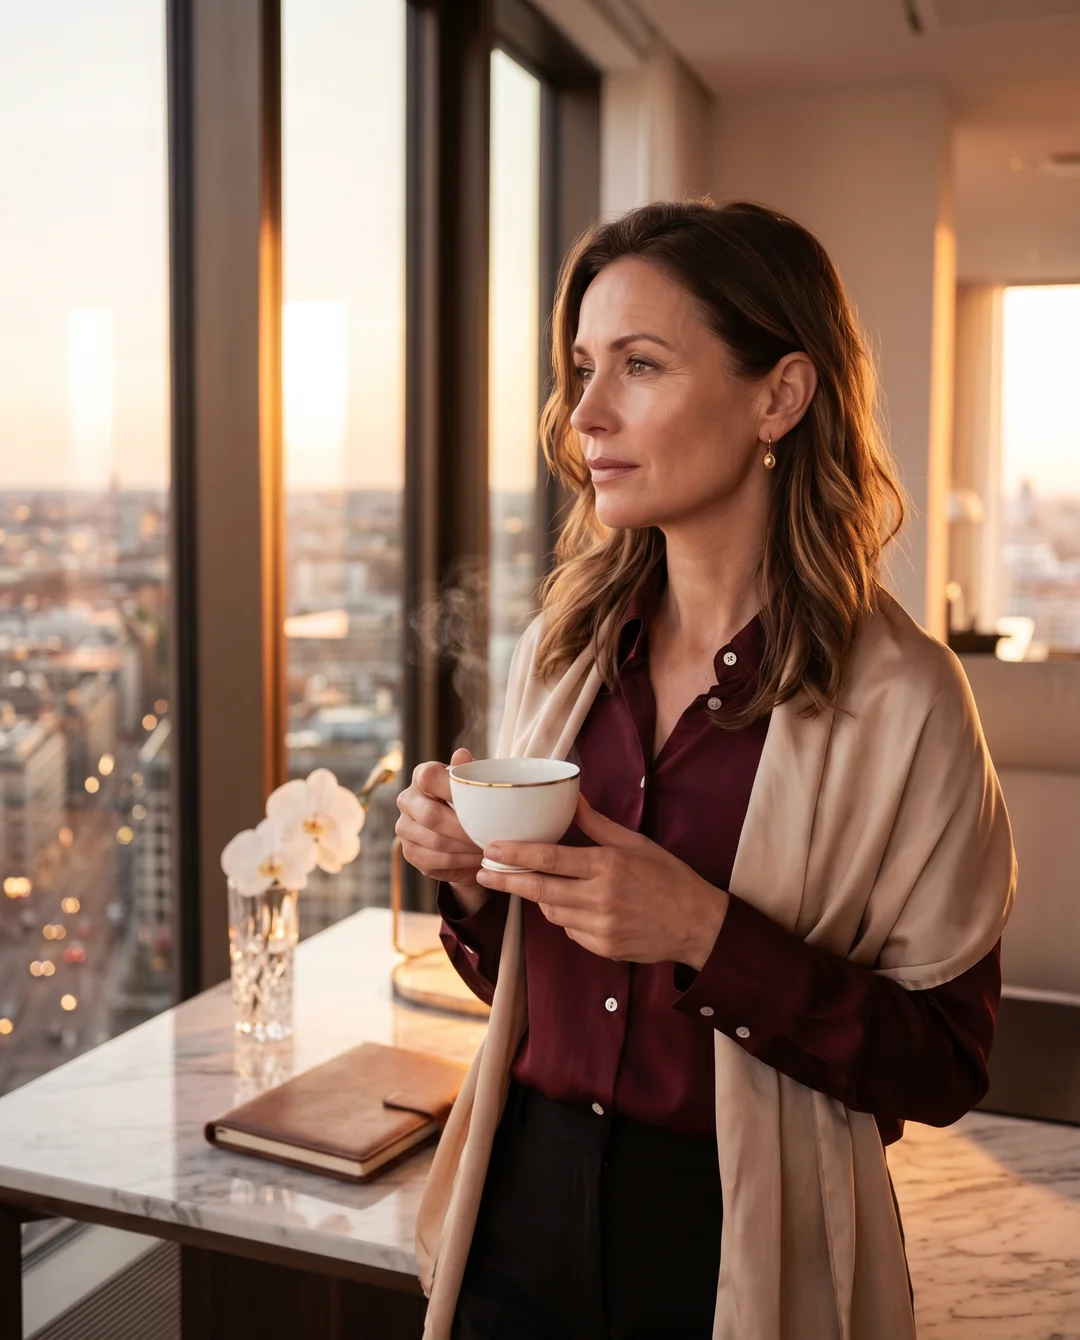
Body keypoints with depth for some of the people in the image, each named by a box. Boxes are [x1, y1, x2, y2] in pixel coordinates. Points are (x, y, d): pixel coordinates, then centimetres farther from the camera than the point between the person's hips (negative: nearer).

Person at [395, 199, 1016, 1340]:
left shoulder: (900, 699, -16)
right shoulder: (559, 652, -2)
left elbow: (943, 1064, -12)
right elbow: (519, 982, 8)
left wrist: (708, 933, -24)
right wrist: (472, 875, -12)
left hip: (737, 1245, -3)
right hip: (527, 1209, 4)